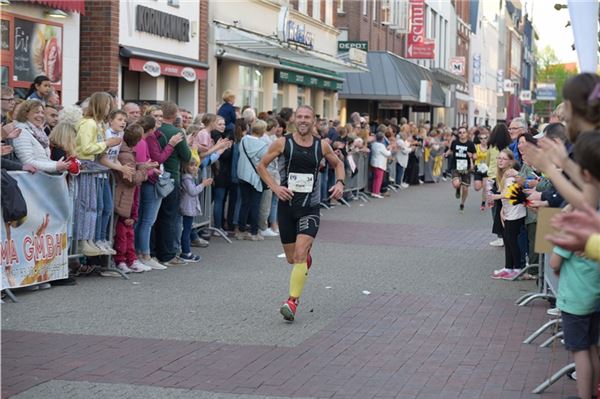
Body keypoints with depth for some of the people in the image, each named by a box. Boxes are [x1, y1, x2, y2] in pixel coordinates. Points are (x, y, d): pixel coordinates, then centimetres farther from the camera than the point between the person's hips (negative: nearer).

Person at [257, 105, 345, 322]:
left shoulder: (322, 146, 2)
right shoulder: (283, 143, -3)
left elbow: (338, 163, 20)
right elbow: (261, 166, 4)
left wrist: (340, 183, 1)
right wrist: (275, 187, -9)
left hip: (310, 208, -1)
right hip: (286, 205, 1)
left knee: (299, 255, -17)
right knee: (291, 258, 11)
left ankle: (292, 301, -15)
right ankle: (307, 257, 48)